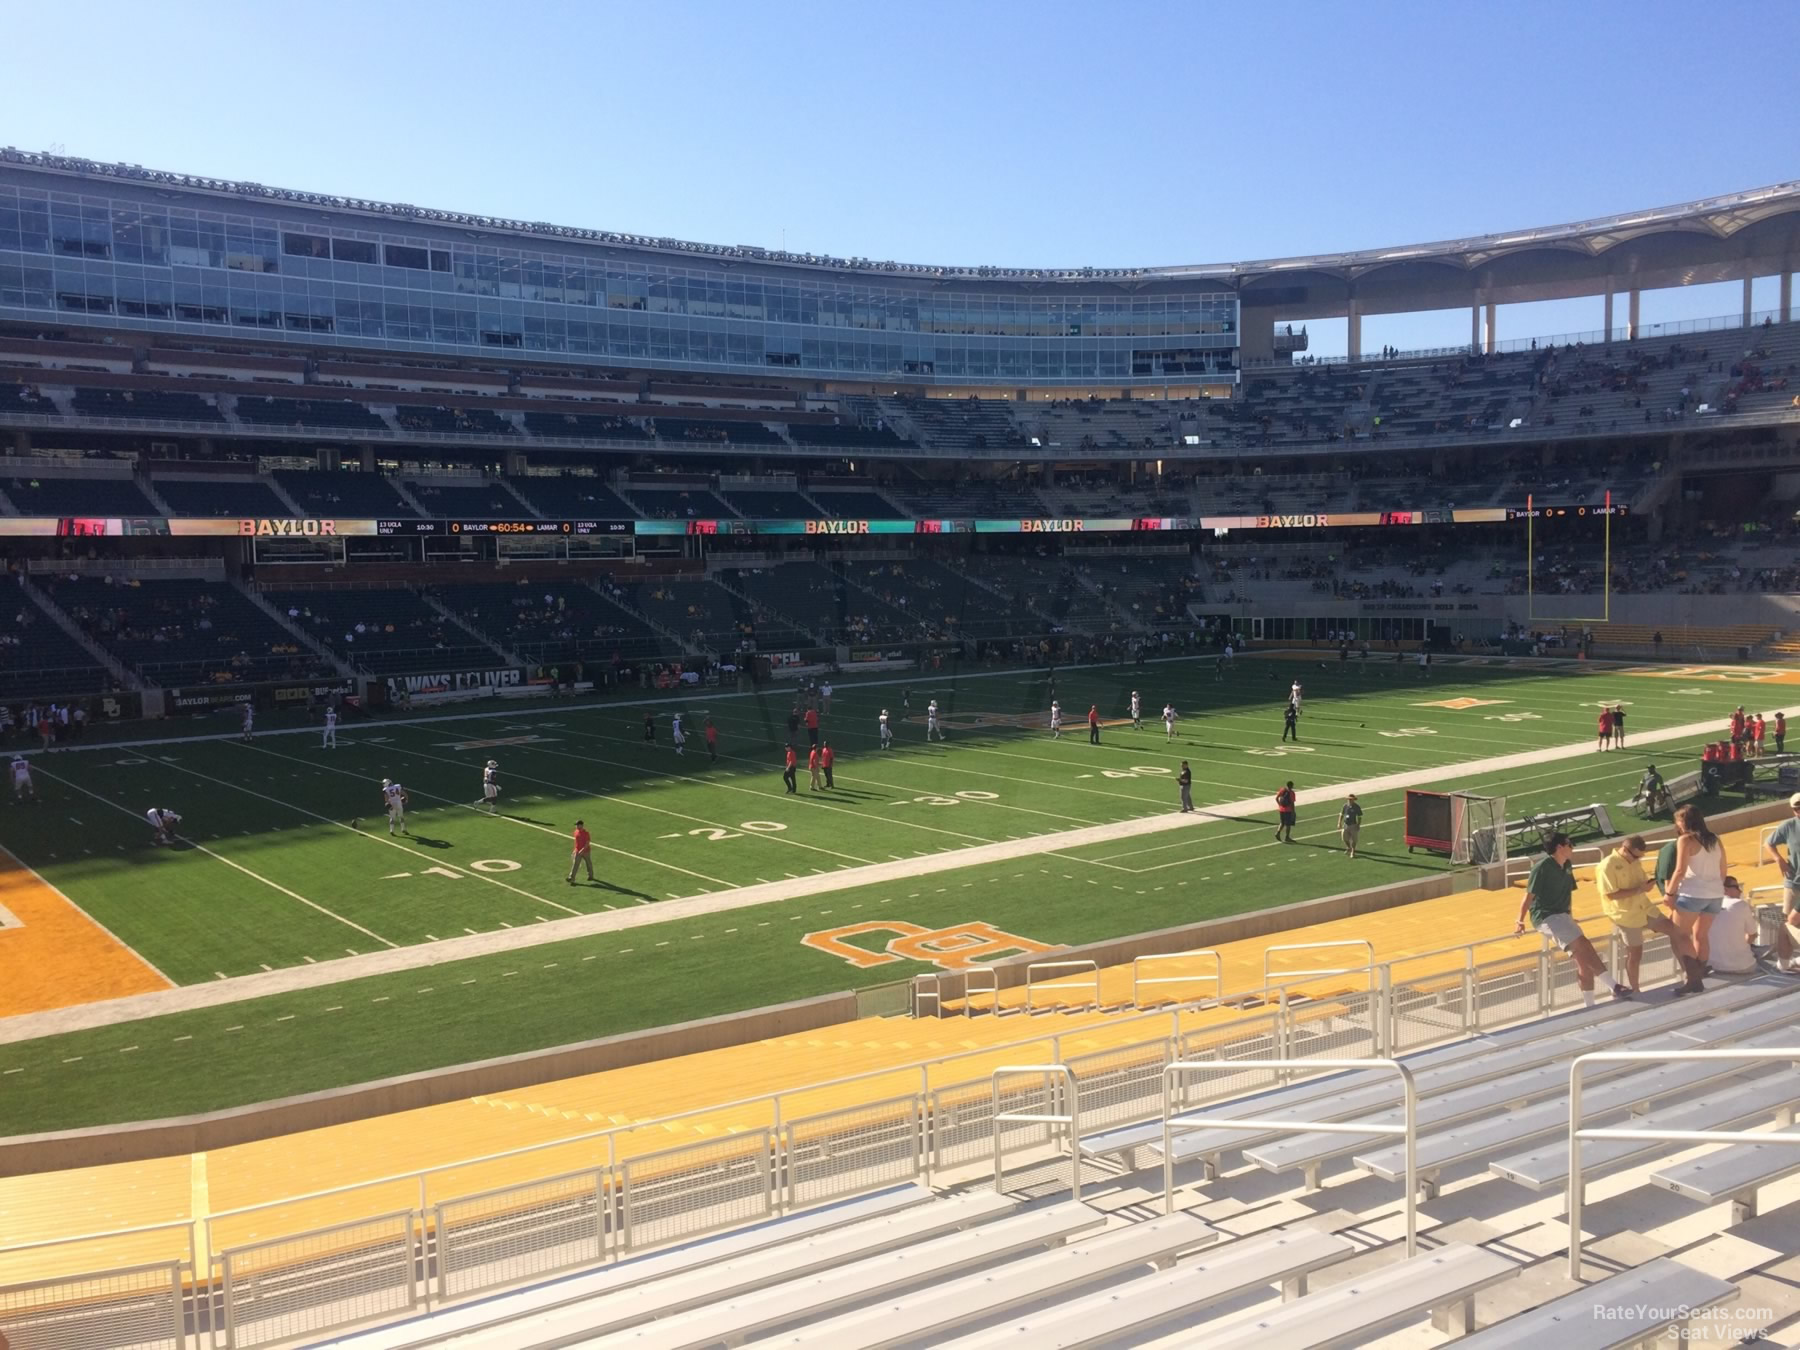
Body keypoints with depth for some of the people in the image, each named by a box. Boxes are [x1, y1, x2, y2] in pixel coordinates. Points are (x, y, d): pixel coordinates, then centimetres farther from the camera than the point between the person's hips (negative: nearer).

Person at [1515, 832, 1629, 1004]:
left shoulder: (1567, 866, 11)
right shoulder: (1542, 867, -13)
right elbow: (1529, 896, -11)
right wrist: (1521, 922, -10)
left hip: (1561, 916, 8)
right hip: (1545, 917, -8)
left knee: (1584, 961, 1)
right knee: (1583, 945, -23)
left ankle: (1590, 1007, 8)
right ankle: (1615, 986, -23)